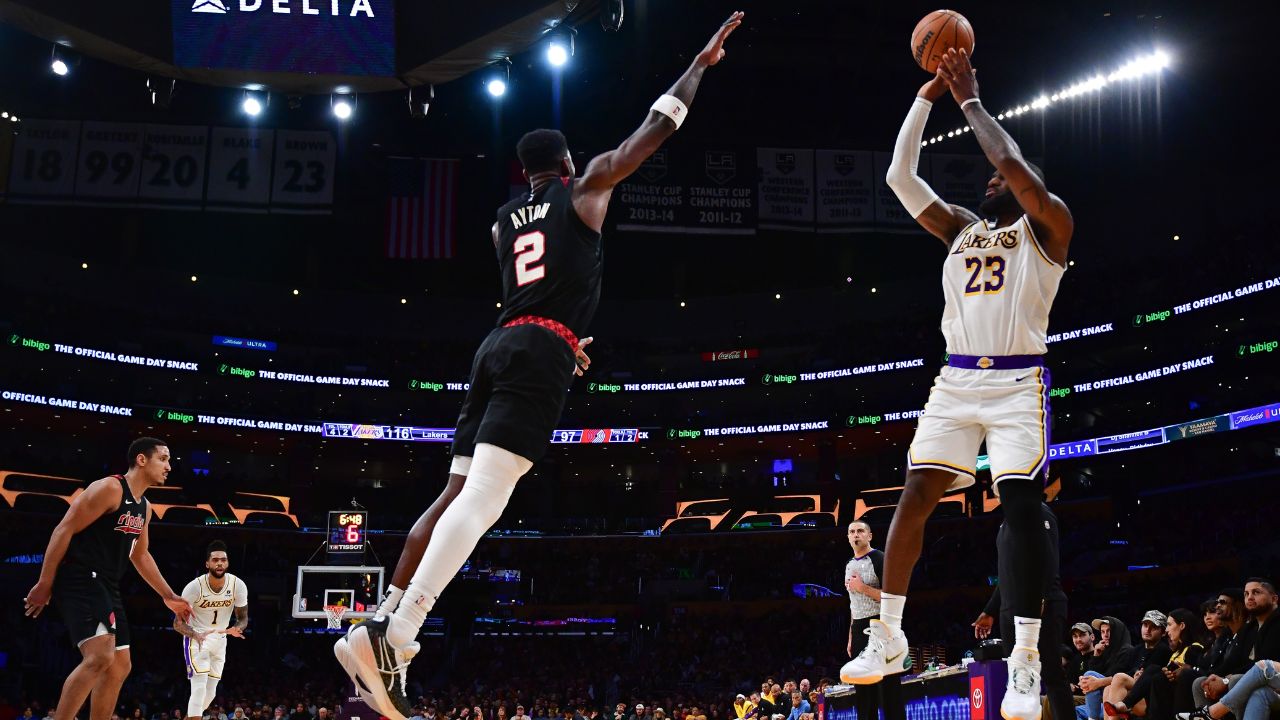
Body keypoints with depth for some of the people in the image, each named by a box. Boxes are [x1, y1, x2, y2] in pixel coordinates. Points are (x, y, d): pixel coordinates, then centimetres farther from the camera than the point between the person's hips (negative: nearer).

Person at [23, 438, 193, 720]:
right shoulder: (109, 488, -12)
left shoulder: (144, 507, 16)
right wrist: (44, 583, -18)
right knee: (100, 656, -24)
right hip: (80, 579, -10)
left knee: (120, 666, 10)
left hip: (107, 586, 10)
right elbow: (64, 529, -15)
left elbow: (140, 556, 28)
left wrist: (168, 596, 27)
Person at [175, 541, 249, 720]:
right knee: (199, 687, -19)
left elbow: (243, 618, -3)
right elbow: (178, 622, -17)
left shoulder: (238, 585, -15)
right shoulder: (195, 586, -23)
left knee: (210, 692, 10)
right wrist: (195, 635, -38)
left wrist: (237, 629, -27)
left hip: (220, 640, 5)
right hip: (196, 638, -5)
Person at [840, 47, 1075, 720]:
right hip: (956, 379, 5)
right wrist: (928, 95, 9)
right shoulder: (961, 228, 20)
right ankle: (887, 639, 7)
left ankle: (1026, 663, -10)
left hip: (1018, 381, -5)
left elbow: (1016, 166, -13)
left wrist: (969, 99, -4)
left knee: (1021, 506, -13)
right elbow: (899, 176, 12)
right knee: (914, 497, -3)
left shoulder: (1048, 227, 5)